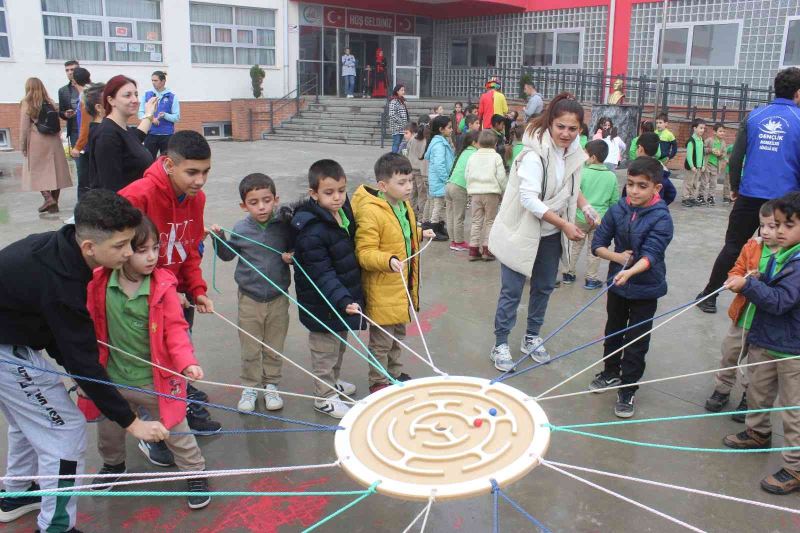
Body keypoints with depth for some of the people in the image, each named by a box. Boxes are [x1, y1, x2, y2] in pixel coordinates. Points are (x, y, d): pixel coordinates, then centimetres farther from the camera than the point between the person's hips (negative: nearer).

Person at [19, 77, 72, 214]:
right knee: (54, 171, 5)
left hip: (36, 142, -4)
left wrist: (23, 145, 0)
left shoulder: (26, 104, -4)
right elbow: (57, 125, 6)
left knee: (37, 171, 3)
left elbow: (24, 127, -5)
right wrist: (57, 139, 13)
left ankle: (48, 198, -12)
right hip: (53, 141, 4)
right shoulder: (50, 103, 7)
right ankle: (54, 203, 8)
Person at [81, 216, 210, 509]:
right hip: (114, 378, 3)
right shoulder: (98, 284, -12)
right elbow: (90, 326, 2)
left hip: (155, 379, -3)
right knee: (109, 430, 26)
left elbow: (175, 328, -16)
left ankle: (195, 473, 32)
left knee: (175, 430, 10)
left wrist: (187, 362, -29)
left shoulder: (163, 285, -17)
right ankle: (113, 464, 56)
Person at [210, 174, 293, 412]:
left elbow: (293, 248, 6)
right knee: (250, 348, 9)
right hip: (250, 297, 0)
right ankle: (250, 387, 26)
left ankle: (271, 385, 30)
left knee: (274, 347, 14)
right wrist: (218, 238, -6)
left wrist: (291, 256, -15)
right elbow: (228, 255, 9)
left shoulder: (284, 225, -8)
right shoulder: (241, 229, -6)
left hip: (278, 297, 0)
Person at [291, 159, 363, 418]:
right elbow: (321, 273, -29)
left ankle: (333, 382, 46)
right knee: (325, 348, 8)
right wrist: (343, 300, -38)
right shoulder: (312, 231, -28)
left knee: (340, 343, 25)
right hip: (323, 304, -9)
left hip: (345, 295, 9)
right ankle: (325, 397, 25)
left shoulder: (345, 211, -2)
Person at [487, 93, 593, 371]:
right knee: (512, 291, 1)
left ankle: (532, 338, 35)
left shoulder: (574, 152, -1)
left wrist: (585, 206, -2)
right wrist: (564, 224, -28)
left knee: (544, 286, 17)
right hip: (521, 232, -7)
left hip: (551, 234, 7)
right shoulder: (534, 154, -24)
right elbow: (529, 198, -29)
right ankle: (500, 345, 16)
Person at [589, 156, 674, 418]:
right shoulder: (617, 210, -7)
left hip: (646, 288, -4)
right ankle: (611, 373, 42)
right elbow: (598, 244, -3)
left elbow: (651, 254, -29)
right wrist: (617, 257, -20)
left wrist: (630, 271, -46)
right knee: (613, 331, 21)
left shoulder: (661, 218, -18)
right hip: (617, 282, 4)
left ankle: (627, 390, 18)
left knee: (636, 342, 5)